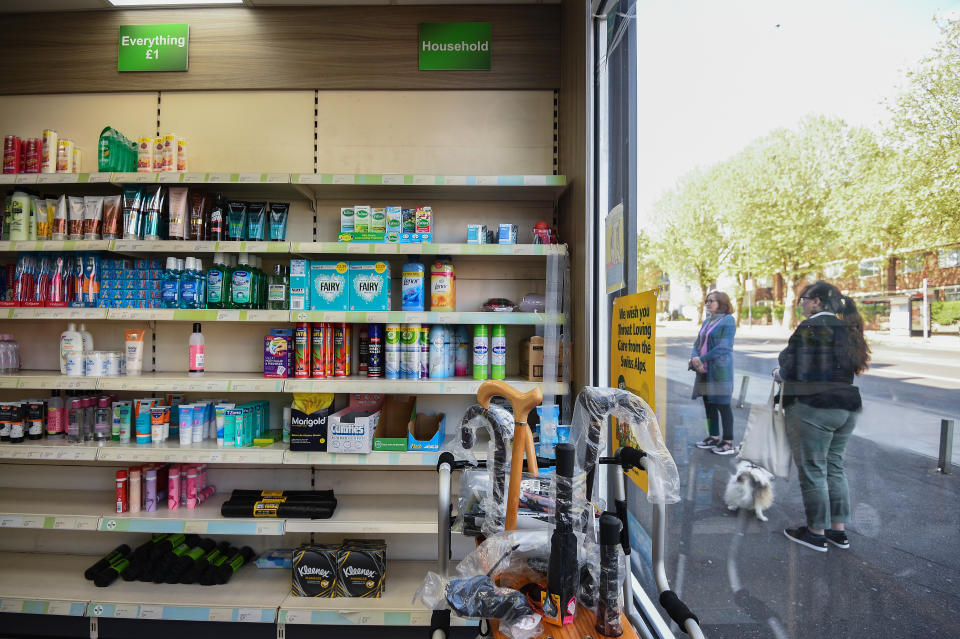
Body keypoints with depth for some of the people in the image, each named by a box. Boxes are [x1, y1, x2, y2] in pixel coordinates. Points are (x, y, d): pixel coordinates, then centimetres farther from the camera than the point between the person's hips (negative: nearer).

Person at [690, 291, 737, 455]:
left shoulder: (728, 320, -8)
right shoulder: (706, 322, 15)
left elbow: (724, 347, -17)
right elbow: (697, 343, 13)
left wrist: (702, 359, -15)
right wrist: (694, 357, -7)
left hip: (720, 369, -7)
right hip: (705, 370, 8)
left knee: (722, 404, -2)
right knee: (708, 403, 12)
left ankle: (728, 442, 8)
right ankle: (714, 437, 24)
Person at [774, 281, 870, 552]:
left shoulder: (810, 327, -14)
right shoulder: (846, 329, 14)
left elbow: (794, 370, -18)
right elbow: (848, 367, 17)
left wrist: (780, 373, 3)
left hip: (813, 408, -9)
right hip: (847, 407, 9)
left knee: (812, 471, 2)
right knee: (834, 467, 17)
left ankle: (816, 533, 13)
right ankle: (839, 530, 26)